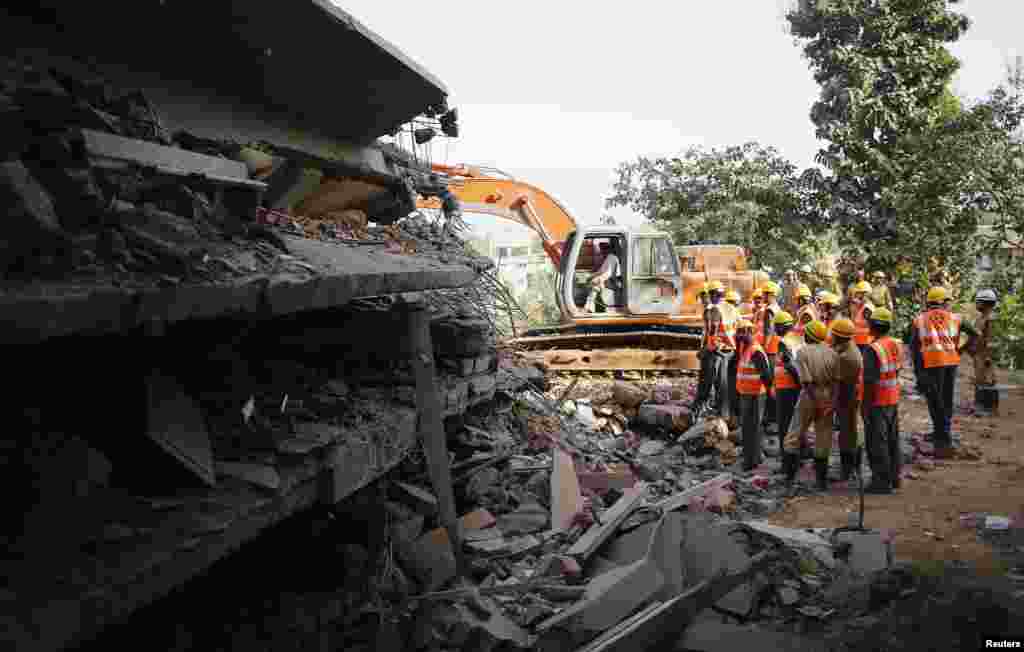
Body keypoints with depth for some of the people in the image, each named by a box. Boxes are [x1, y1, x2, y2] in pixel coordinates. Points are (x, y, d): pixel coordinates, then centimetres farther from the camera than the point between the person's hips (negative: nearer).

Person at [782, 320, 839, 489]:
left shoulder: (803, 352, -8)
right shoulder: (832, 353, 3)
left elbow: (806, 381, -15)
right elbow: (836, 380, -4)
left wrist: (816, 401, -13)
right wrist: (832, 401, -6)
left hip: (809, 395, -3)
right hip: (828, 395, 3)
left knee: (795, 435, 8)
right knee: (823, 438, 10)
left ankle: (789, 476, 8)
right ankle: (822, 479, 15)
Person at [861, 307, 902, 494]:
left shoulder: (873, 349, -21)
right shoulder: (896, 345, 4)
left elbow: (869, 381, -22)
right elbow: (897, 371, 13)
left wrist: (865, 405, -15)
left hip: (877, 401, -8)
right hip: (894, 399, 8)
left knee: (877, 443, 0)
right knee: (892, 439, 16)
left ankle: (882, 482, 4)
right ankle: (893, 477, 26)